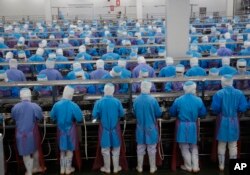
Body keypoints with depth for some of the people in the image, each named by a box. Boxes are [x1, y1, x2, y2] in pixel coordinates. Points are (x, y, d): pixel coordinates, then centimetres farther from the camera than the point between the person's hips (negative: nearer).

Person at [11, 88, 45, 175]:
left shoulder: (15, 107, -10)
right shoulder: (35, 106, -15)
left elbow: (13, 118, 7)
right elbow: (41, 117, -1)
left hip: (21, 133, 0)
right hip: (32, 132, 0)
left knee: (26, 153, 11)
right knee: (35, 149, 22)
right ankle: (36, 167, 38)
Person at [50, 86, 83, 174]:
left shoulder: (57, 104, -10)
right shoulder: (73, 105, -20)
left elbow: (52, 116, 2)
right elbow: (80, 118, -15)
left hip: (61, 129, 3)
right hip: (70, 129, -3)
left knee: (62, 149, 18)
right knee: (70, 149, 13)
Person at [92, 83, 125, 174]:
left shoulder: (99, 102, -12)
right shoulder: (117, 102, -11)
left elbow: (94, 115, -7)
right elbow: (122, 114, -2)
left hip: (104, 128, 0)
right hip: (115, 128, 0)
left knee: (105, 149, 13)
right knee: (116, 149, 15)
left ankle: (107, 168, 24)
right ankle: (116, 168, 24)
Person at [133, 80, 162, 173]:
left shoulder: (136, 100, -8)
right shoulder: (152, 99, -16)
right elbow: (159, 114, -6)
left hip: (140, 128, 2)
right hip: (151, 128, -2)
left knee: (140, 148, 14)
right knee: (151, 148, 10)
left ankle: (140, 167, 24)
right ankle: (152, 168, 20)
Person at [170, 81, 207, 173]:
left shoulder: (178, 100, -10)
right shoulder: (198, 100, -8)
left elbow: (172, 113, 1)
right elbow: (203, 113, 2)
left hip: (182, 126, -1)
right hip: (193, 126, 2)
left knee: (185, 147, 11)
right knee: (194, 147, 18)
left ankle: (188, 167, 22)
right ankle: (195, 167, 21)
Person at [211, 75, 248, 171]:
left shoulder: (218, 94, -12)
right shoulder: (239, 93, -6)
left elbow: (214, 108, -12)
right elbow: (243, 108, -4)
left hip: (223, 121, -1)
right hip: (234, 121, 1)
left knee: (221, 144, 12)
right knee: (233, 145, 11)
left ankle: (221, 165, 20)